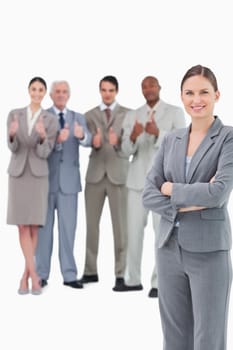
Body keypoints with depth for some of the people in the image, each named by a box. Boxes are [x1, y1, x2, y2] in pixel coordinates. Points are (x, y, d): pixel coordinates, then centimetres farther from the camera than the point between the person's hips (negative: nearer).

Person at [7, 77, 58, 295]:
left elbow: (44, 153, -9)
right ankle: (34, 275, -2)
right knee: (23, 226, -5)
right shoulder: (14, 114, 2)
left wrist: (43, 137, -32)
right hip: (17, 173, 1)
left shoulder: (51, 121, -1)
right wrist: (12, 134, -31)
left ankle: (25, 276, 11)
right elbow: (12, 148, -7)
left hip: (38, 175, -1)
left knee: (34, 227, -1)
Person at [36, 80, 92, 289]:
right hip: (46, 179, -1)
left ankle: (69, 275, 7)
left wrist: (82, 135, -33)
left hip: (69, 180, 2)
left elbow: (88, 141, -9)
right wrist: (56, 140, -30)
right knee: (44, 227, 5)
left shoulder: (78, 118, 9)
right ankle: (42, 274, 12)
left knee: (68, 228, 3)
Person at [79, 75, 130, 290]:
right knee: (92, 223, 7)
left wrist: (118, 142, -26)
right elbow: (88, 144, 2)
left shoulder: (128, 114, 3)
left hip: (118, 174, -2)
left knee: (120, 224, 0)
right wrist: (94, 143, -22)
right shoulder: (90, 115, 10)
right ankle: (91, 271, 16)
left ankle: (120, 274, 6)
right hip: (95, 173, 3)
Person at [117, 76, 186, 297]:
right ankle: (133, 279, 16)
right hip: (137, 179, 3)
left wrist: (158, 133, -24)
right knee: (134, 230, 5)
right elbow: (126, 150, 2)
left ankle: (159, 282, 1)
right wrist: (133, 136, -20)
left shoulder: (175, 112, 1)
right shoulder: (132, 116, 10)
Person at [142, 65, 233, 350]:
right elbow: (148, 195, 2)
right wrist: (188, 203, -13)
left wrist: (171, 189, -6)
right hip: (169, 248, 5)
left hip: (209, 250, -5)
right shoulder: (170, 140, 9)